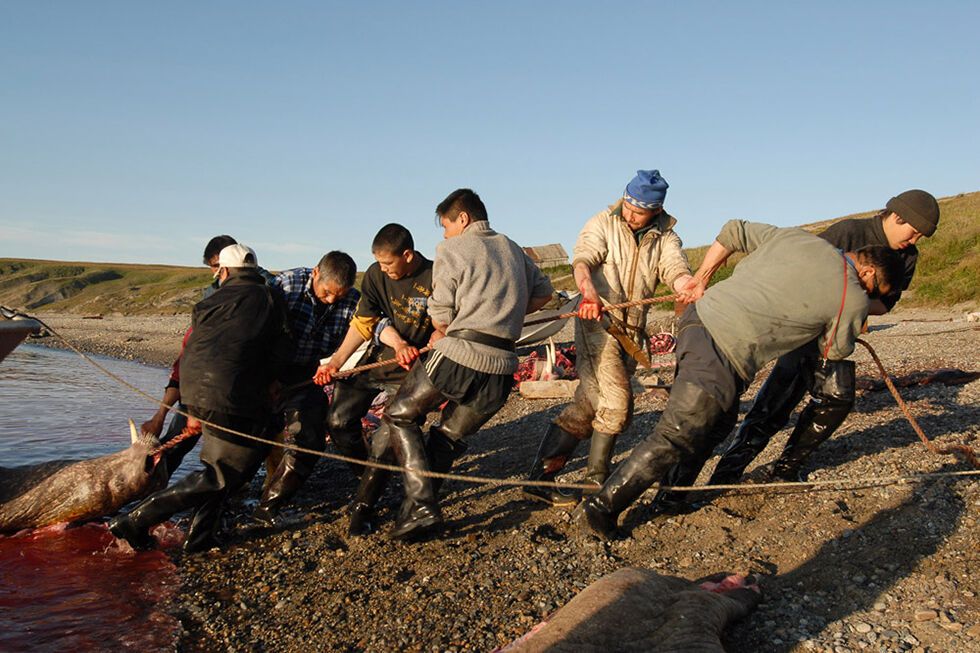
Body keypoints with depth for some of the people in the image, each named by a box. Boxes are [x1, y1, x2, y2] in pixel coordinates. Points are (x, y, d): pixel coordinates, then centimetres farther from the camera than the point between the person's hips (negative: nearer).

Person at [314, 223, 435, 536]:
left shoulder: (434, 281, -17)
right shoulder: (375, 275, -4)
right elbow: (363, 324, -1)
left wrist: (418, 355, -26)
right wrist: (336, 361, -7)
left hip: (410, 371, -5)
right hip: (375, 360, 5)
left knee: (386, 442, -9)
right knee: (338, 420, 0)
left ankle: (362, 508, 7)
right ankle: (365, 471, 27)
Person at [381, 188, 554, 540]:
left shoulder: (452, 250, 1)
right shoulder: (513, 249, 20)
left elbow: (442, 315, -2)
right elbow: (543, 291, 27)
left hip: (457, 357, -6)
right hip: (500, 369, 6)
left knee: (399, 416, 14)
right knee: (450, 436, 23)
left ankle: (421, 505, 1)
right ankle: (415, 510, 20)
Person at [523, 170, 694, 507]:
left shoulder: (665, 237, 7)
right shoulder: (603, 223, -2)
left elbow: (677, 271, -11)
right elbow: (582, 260, -18)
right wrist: (589, 292, -40)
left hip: (632, 330, 5)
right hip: (598, 322, -5)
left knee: (588, 405, 6)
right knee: (616, 402, -15)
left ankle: (541, 478, 14)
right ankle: (596, 480, 0)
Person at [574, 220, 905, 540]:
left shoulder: (797, 237, 16)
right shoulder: (854, 300, 2)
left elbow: (734, 231, 20)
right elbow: (834, 351, 20)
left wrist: (699, 280, 24)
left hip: (699, 316, 9)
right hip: (724, 349, -9)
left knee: (720, 421, 24)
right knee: (674, 437, -3)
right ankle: (599, 508, 0)